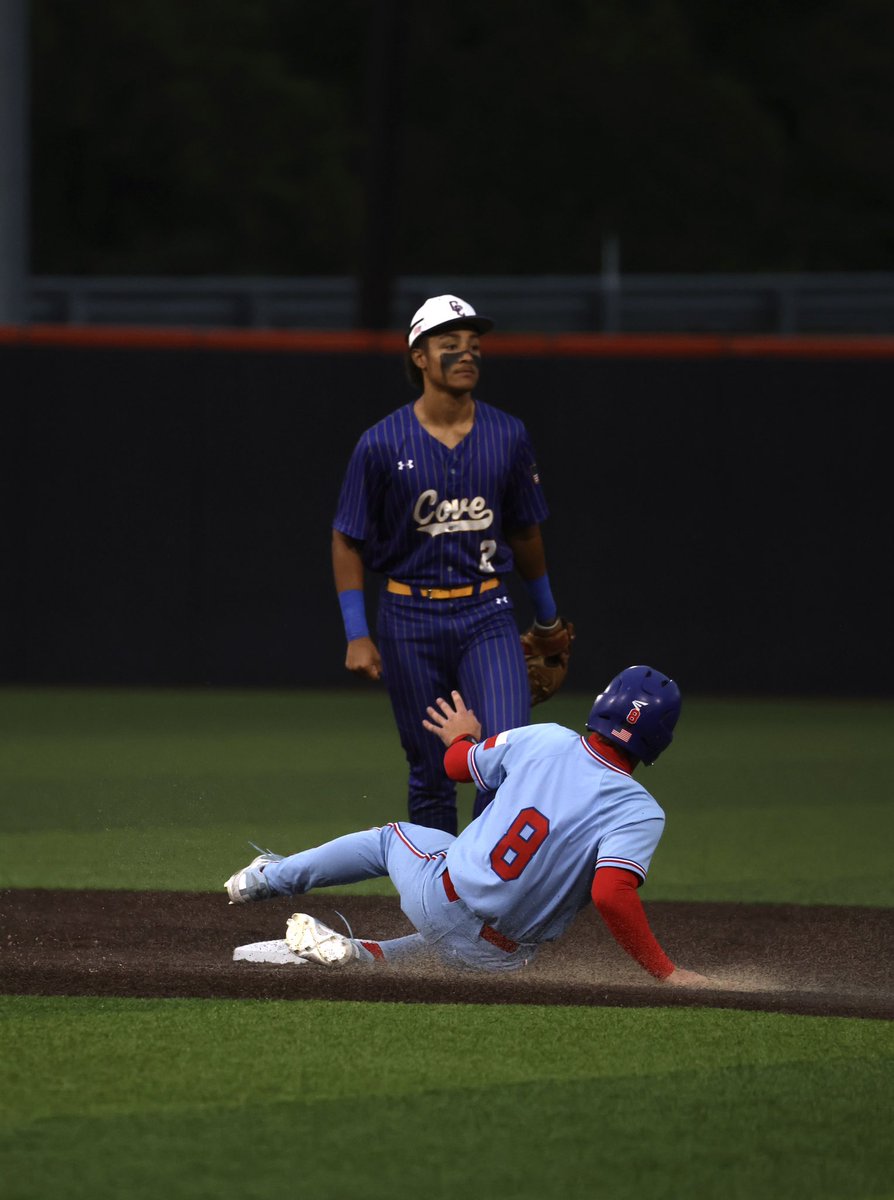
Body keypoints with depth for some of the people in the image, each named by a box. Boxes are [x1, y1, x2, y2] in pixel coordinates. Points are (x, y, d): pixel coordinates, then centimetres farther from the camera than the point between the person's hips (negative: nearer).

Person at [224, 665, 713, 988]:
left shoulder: (544, 740, -7)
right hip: (501, 954, -2)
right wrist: (665, 972, -27)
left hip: (436, 896, 2)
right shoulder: (640, 812, -18)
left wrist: (461, 738, 34)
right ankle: (362, 955, 12)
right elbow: (611, 893, -33)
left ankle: (270, 878, 47)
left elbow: (457, 765, 10)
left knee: (390, 838, 33)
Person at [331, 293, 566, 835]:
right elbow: (348, 541, 0)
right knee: (430, 771, 6)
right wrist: (357, 635, -6)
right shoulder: (382, 444, -6)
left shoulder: (508, 436, 2)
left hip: (487, 614, 1)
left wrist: (547, 615, 24)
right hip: (411, 620, -1)